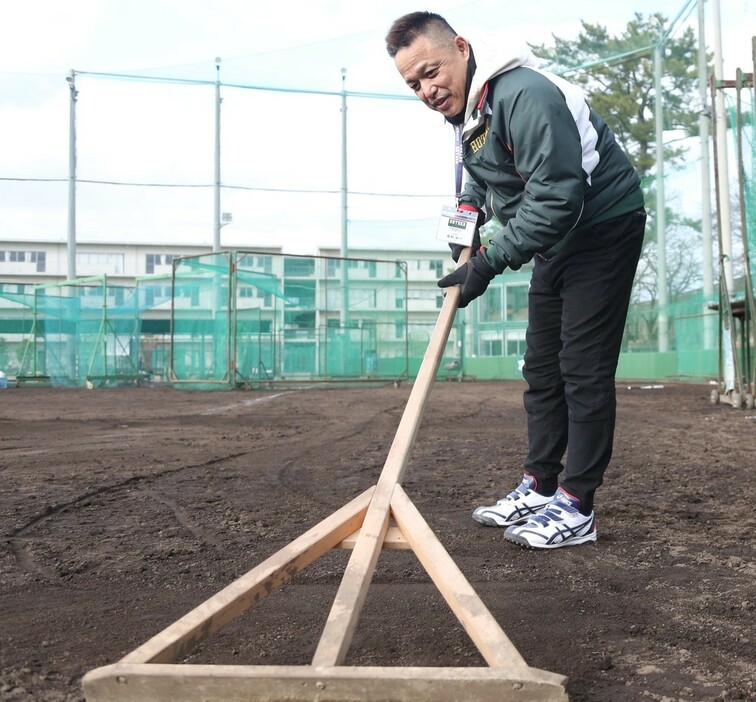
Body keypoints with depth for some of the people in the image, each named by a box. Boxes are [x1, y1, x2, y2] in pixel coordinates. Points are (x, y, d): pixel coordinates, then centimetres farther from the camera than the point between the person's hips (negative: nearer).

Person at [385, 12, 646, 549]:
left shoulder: (523, 95, -27)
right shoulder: (462, 106, 4)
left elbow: (558, 195, -33)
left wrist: (490, 262, -30)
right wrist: (467, 211, 4)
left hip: (606, 226, -9)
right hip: (556, 238, 10)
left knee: (584, 368, -8)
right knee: (542, 368, 10)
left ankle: (577, 508, 1)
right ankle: (540, 488, 20)